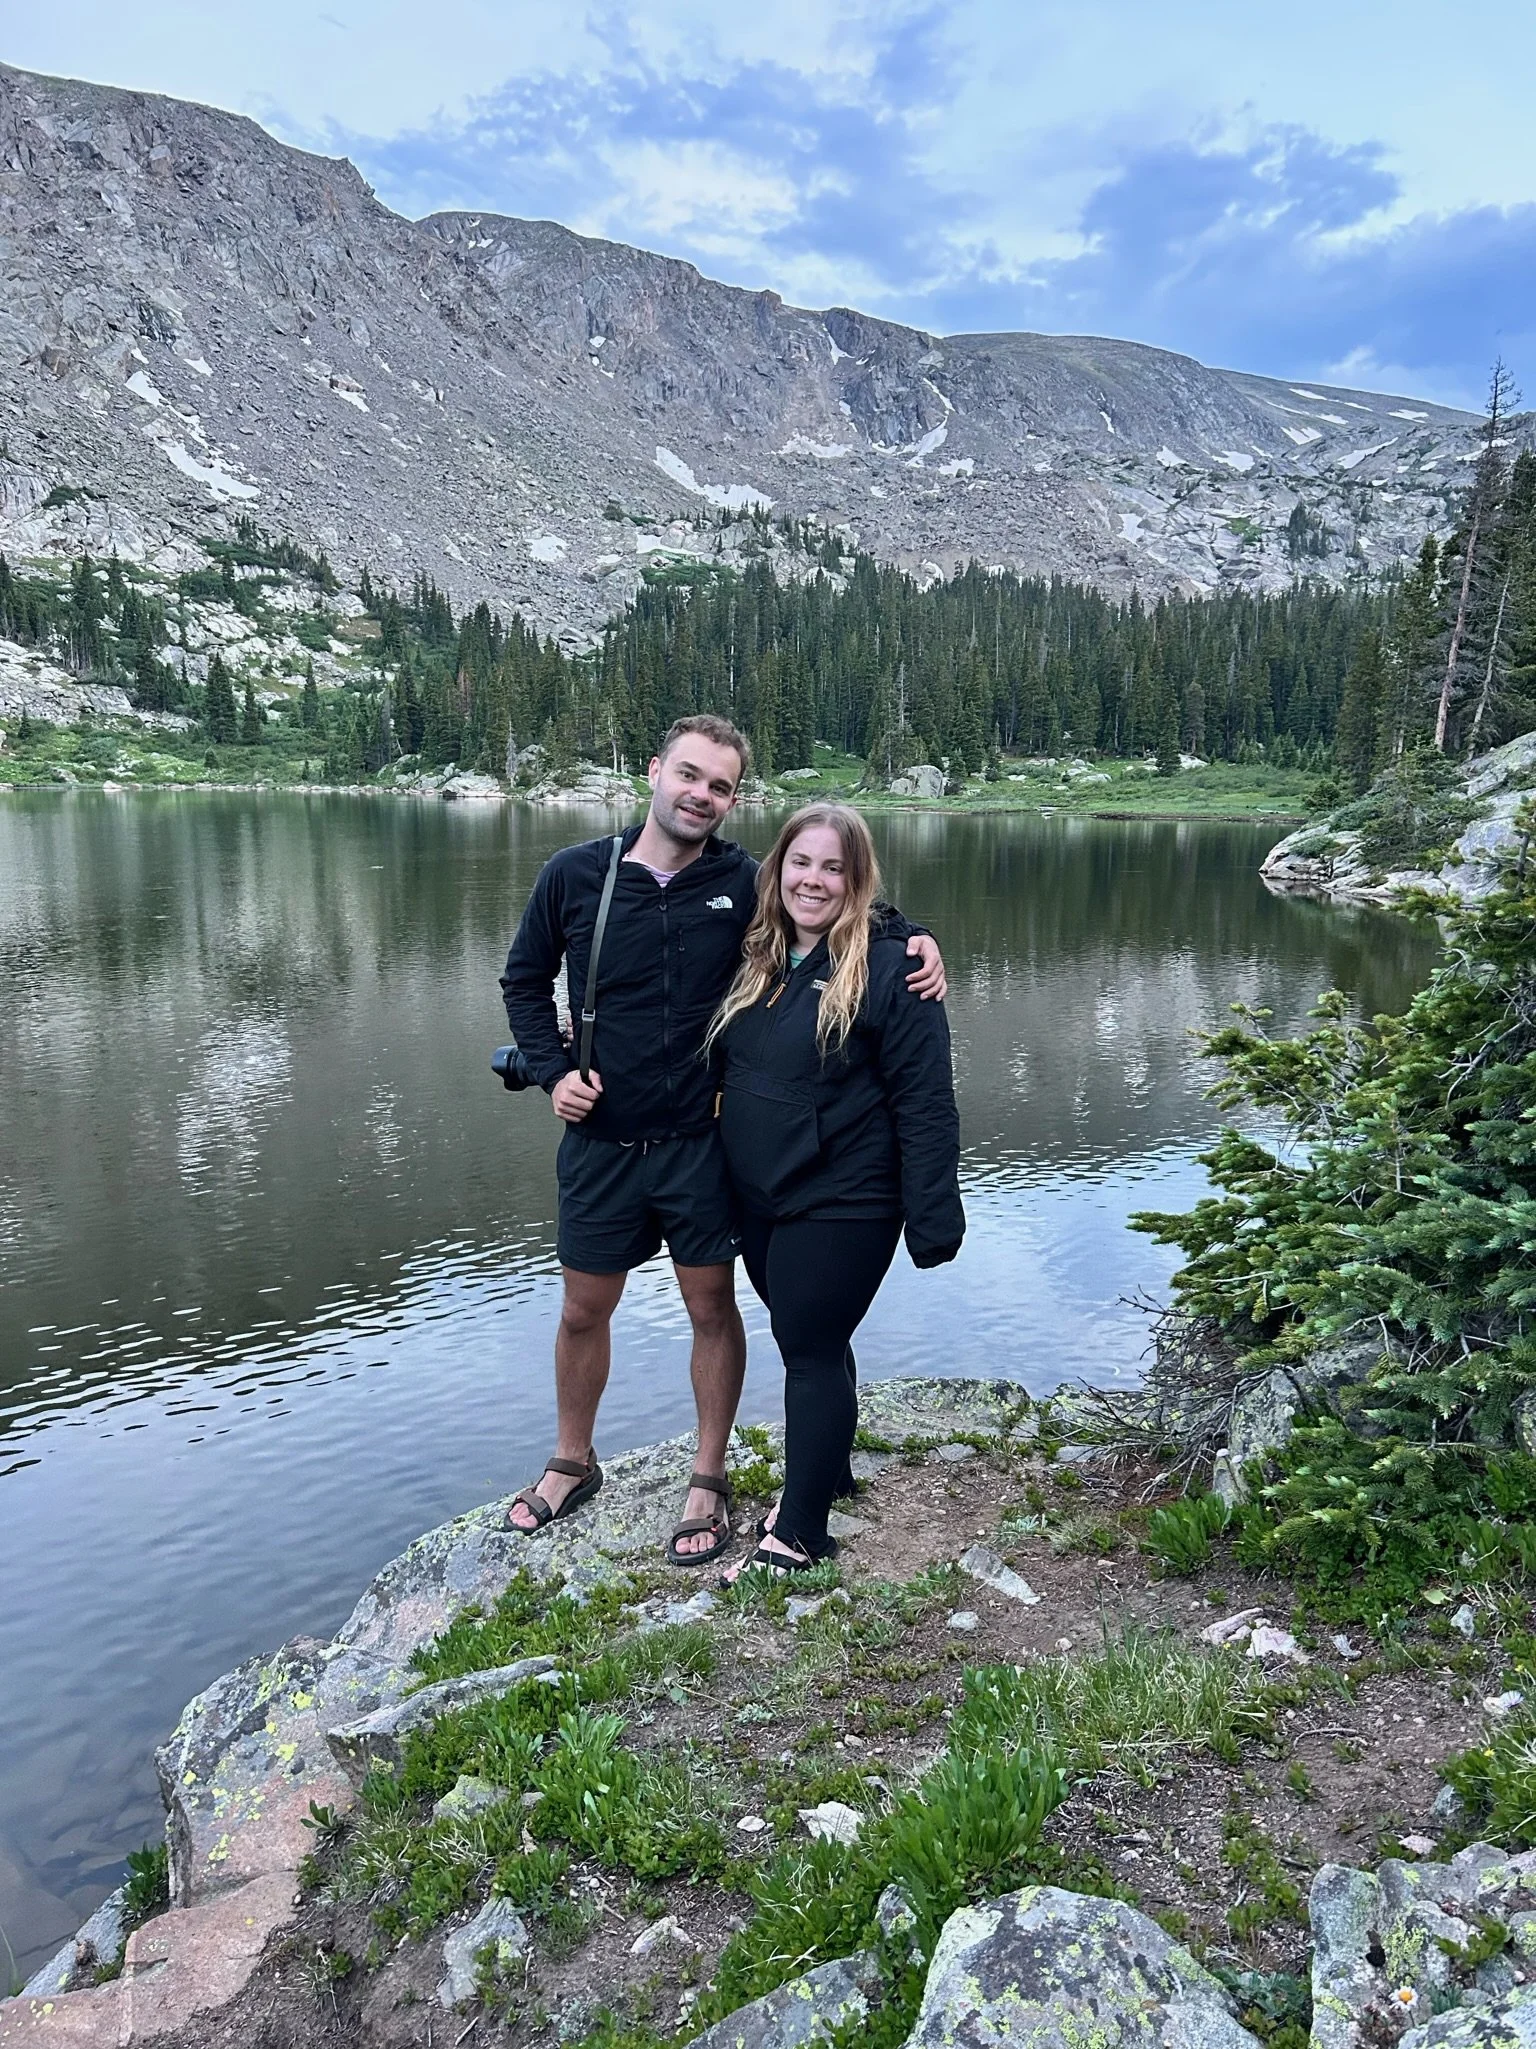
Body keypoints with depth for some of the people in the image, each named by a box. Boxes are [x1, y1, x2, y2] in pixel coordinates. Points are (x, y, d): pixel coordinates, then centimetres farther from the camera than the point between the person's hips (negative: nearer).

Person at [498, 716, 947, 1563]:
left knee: (712, 1308, 10)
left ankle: (709, 1481, 30)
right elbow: (525, 981, 8)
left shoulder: (745, 882, -7)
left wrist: (912, 939, -15)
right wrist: (553, 1070, -5)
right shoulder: (574, 874, -5)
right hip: (600, 1140, 1)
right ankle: (572, 1464, 39)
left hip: (701, 1142, -1)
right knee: (583, 1311, 15)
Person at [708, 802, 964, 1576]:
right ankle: (824, 1473, 40)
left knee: (812, 1350, 2)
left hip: (841, 1206, -6)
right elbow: (723, 1069, 17)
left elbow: (925, 1104, -17)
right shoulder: (757, 960, 5)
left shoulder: (888, 969, -15)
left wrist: (932, 1219, -18)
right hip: (759, 1200, 7)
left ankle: (798, 1532, 17)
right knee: (806, 1342, 20)